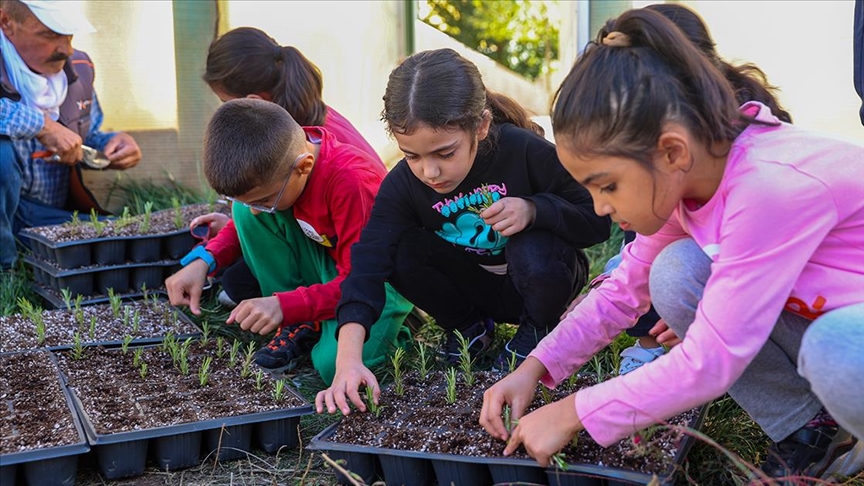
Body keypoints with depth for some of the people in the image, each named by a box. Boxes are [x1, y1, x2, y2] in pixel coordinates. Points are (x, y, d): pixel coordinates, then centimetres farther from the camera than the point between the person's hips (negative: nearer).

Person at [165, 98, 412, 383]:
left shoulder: (350, 181, -34)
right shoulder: (275, 167, -13)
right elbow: (250, 221, 7)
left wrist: (285, 306, -37)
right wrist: (204, 261, -11)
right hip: (329, 269, 7)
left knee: (334, 362, -34)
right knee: (244, 210, -15)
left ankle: (391, 323, 0)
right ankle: (302, 325, -5)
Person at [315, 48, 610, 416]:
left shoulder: (526, 152, -28)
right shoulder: (402, 186, -20)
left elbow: (597, 220, -20)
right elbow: (368, 264, -31)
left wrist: (534, 210, -40)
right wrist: (348, 357, -45)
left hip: (542, 279, -2)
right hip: (476, 288, 3)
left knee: (533, 249, -37)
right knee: (401, 249, -23)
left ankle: (538, 328, -2)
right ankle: (468, 327, 4)